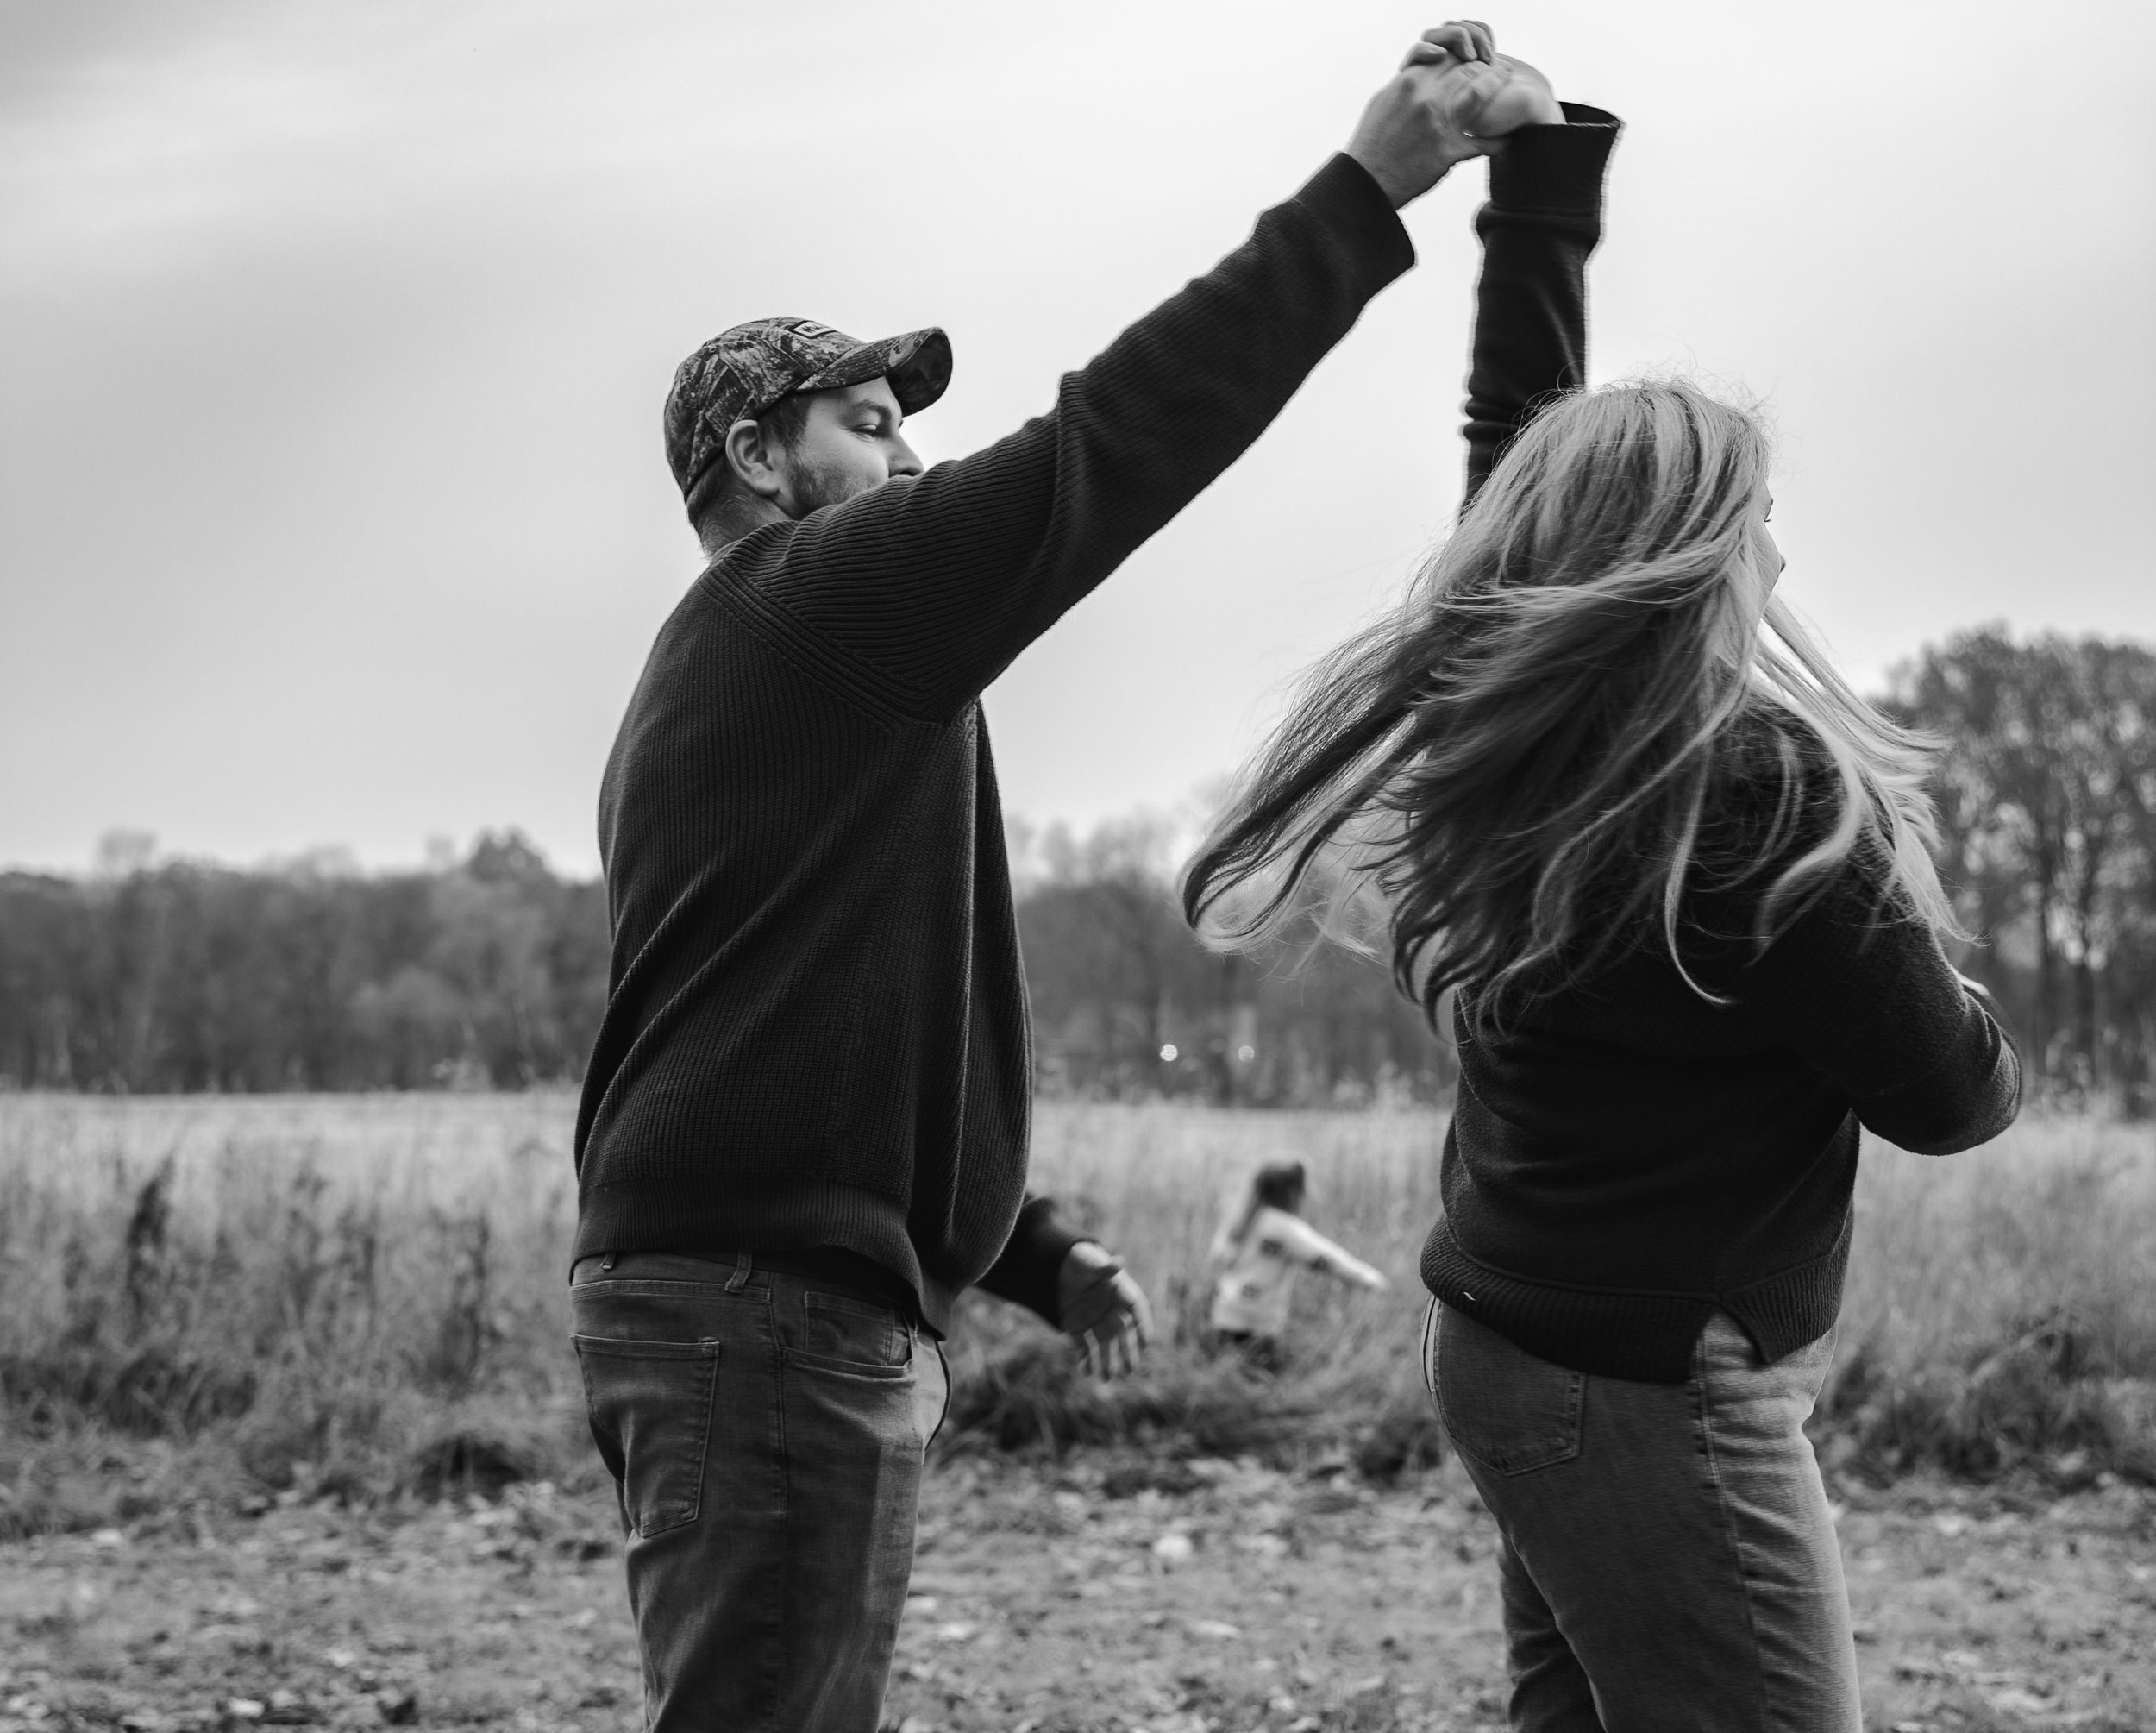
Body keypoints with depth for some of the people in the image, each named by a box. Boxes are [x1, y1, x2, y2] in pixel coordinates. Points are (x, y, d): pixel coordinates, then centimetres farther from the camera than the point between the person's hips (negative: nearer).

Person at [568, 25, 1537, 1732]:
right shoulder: (821, 597, -6)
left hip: (729, 1291, 10)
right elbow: (1108, 446, -13)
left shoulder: (715, 674, 24)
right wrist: (1366, 188, -9)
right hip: (773, 1312, -10)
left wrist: (1036, 1252, 21)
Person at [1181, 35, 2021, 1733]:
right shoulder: (1759, 793, -21)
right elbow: (1948, 1098, -12)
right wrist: (1959, 1012, 10)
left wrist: (1550, 159, 19)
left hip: (1516, 1334, 9)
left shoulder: (1496, 705, -1)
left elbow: (1522, 442, 15)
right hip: (1658, 1387, -9)